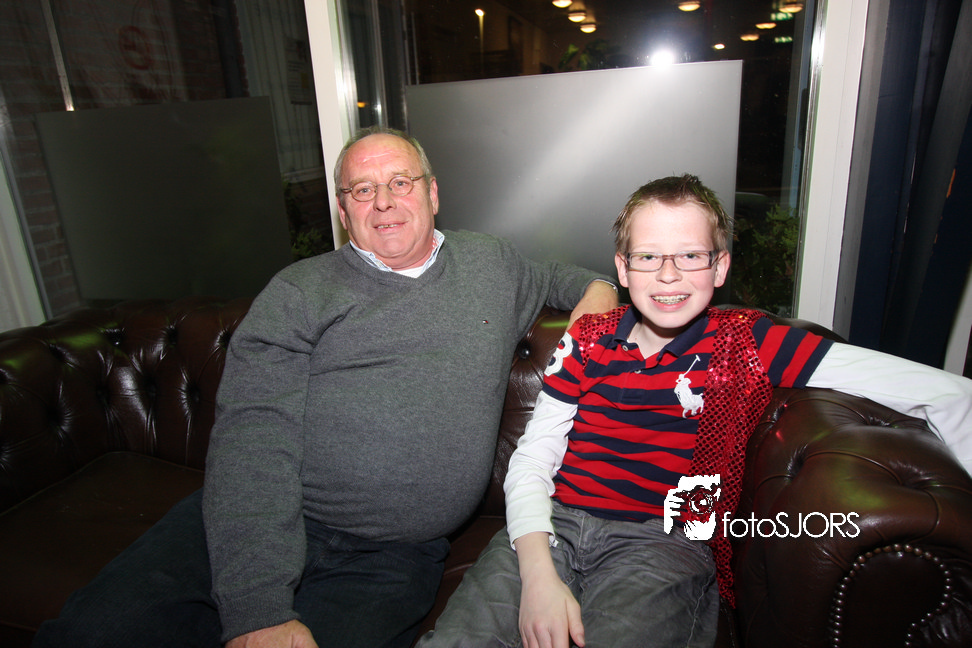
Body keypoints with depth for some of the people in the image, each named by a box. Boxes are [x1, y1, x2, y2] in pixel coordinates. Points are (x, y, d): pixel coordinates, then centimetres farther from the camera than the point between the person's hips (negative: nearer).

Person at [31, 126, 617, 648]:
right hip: (260, 527, 0)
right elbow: (255, 435, -8)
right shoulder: (300, 292, 3)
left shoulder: (492, 264, 14)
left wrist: (598, 289, 11)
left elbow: (560, 279, 36)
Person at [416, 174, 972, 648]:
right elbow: (531, 461, 3)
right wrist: (538, 573, -12)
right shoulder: (589, 340, 7)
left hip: (661, 543, -1)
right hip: (552, 525, 2)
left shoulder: (748, 343, 0)